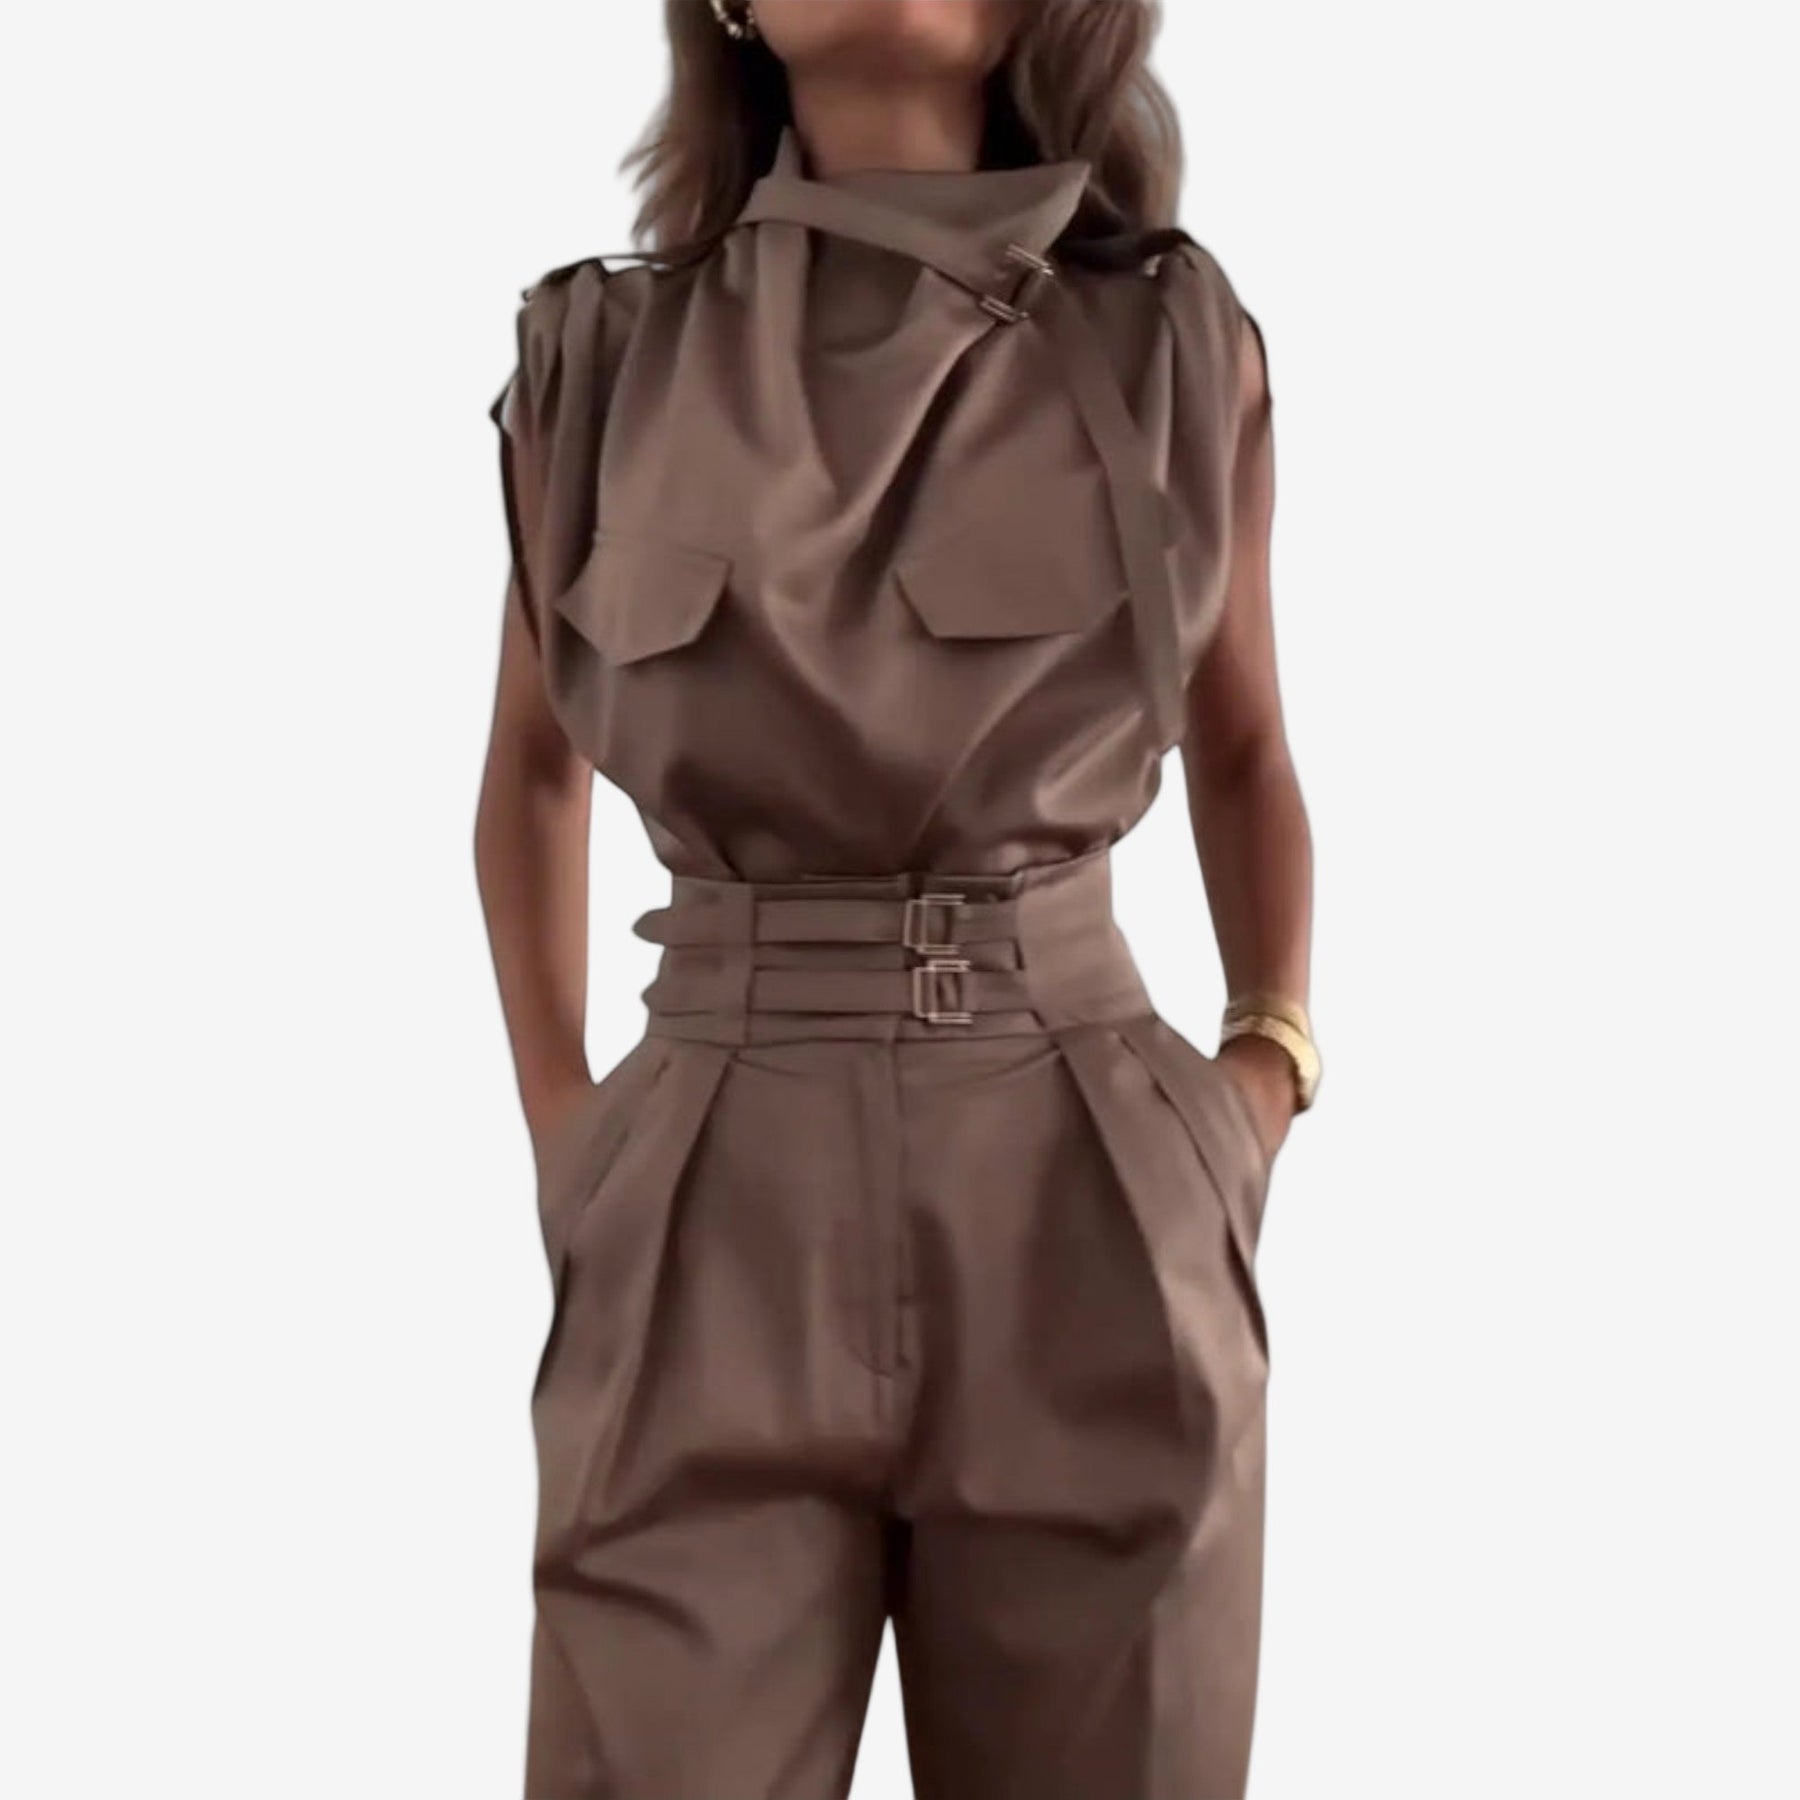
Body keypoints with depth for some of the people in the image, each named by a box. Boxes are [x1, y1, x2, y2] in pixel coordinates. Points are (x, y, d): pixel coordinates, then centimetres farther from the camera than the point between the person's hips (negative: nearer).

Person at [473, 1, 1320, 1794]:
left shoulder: (1178, 348, 1)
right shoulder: (599, 357, 2)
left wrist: (1272, 1057, 4)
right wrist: (553, 1114, 10)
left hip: (1096, 1228, 1)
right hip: (711, 1226, 0)